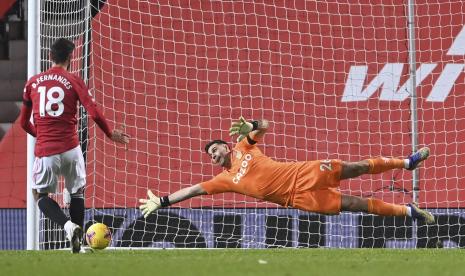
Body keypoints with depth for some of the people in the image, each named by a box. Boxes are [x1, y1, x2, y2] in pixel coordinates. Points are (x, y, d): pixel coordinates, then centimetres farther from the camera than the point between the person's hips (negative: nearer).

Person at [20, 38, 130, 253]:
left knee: (40, 194, 15)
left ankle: (67, 224, -12)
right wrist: (111, 134, 9)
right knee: (77, 193, 19)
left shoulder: (33, 82, 8)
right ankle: (77, 244, 14)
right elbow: (94, 114, -8)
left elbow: (24, 122, 15)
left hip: (44, 151, 1)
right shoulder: (74, 82, 0)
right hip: (70, 149, -1)